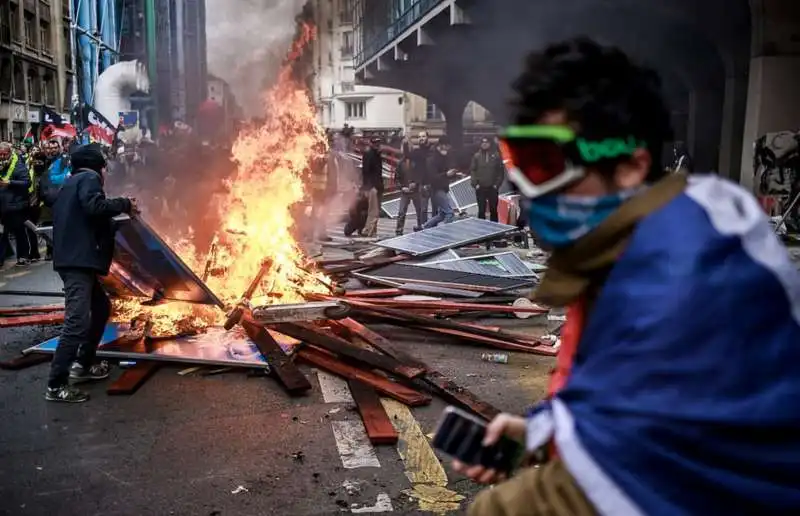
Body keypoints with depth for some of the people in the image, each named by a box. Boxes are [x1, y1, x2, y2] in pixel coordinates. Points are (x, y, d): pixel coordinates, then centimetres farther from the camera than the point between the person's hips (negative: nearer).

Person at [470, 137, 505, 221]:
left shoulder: (496, 156, 3)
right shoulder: (476, 156, 4)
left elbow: (501, 171, 3)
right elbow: (472, 170, 3)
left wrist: (497, 184, -5)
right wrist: (475, 184, -6)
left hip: (493, 188, 0)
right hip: (480, 188, 0)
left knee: (493, 210, 6)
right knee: (481, 210, 4)